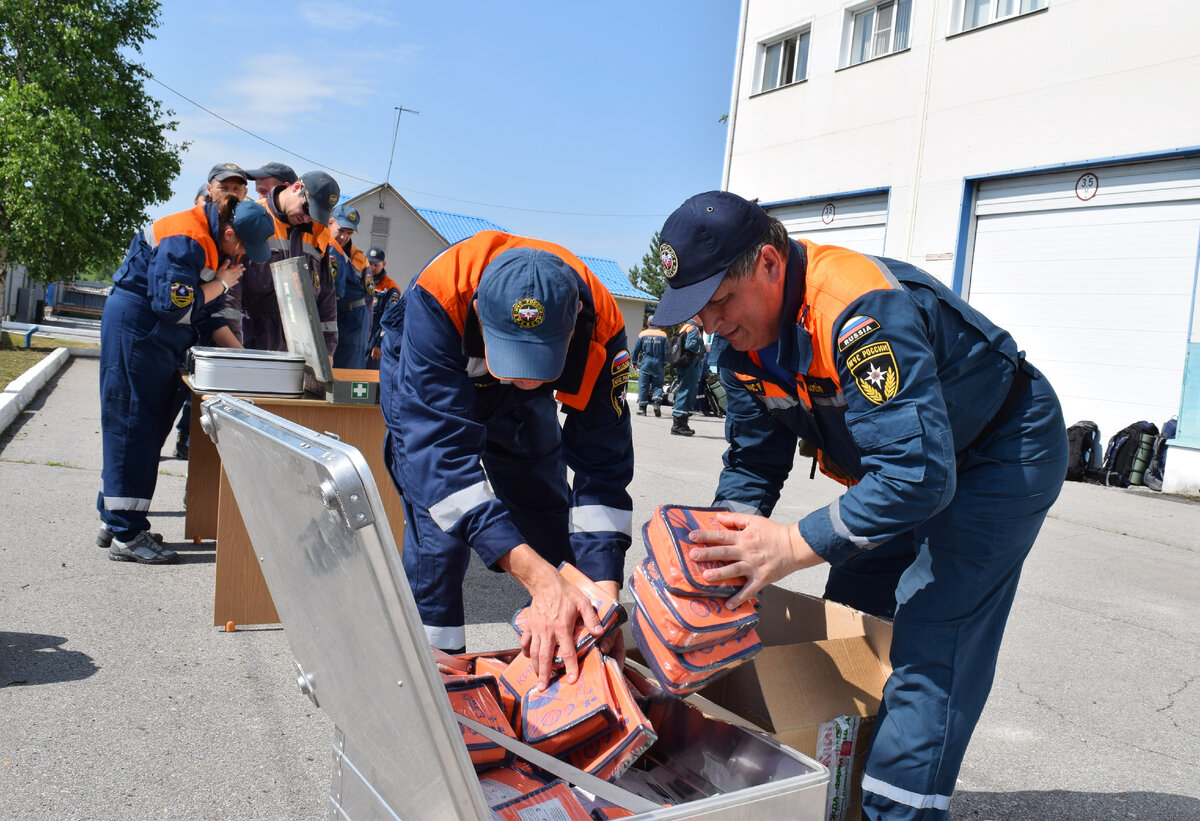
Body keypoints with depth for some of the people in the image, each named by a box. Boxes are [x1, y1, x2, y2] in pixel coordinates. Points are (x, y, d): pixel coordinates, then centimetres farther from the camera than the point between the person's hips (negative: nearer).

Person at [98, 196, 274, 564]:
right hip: (136, 326, -10)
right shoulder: (185, 240, -20)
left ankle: (115, 520, 21)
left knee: (150, 426, 11)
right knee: (133, 426, -8)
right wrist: (221, 283, -15)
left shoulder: (212, 245, 11)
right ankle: (126, 535, -3)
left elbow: (208, 313, 15)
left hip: (162, 336, 10)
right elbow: (173, 305, -26)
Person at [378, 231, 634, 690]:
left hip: (518, 408, 3)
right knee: (439, 528, -18)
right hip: (427, 386, -2)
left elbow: (602, 466, -31)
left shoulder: (601, 326, -37)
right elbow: (440, 452, -50)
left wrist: (604, 592, -41)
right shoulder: (435, 302, -46)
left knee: (551, 529, 4)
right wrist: (537, 576, -57)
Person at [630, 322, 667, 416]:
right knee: (657, 386, 7)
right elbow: (666, 352, 4)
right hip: (658, 364, 0)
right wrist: (664, 363, 15)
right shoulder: (663, 335, 3)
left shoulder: (642, 334, 3)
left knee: (643, 386, 3)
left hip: (645, 363, 0)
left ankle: (642, 408, 2)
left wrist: (634, 362, 17)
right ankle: (657, 404, -12)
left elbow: (636, 350, 5)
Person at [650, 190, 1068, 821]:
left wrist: (797, 545, -38)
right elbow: (753, 462, -1)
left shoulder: (859, 311, -36)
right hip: (903, 460, 8)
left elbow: (920, 473, -40)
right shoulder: (744, 341, -8)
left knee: (929, 650, -16)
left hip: (1002, 454, -8)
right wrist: (728, 543, -17)